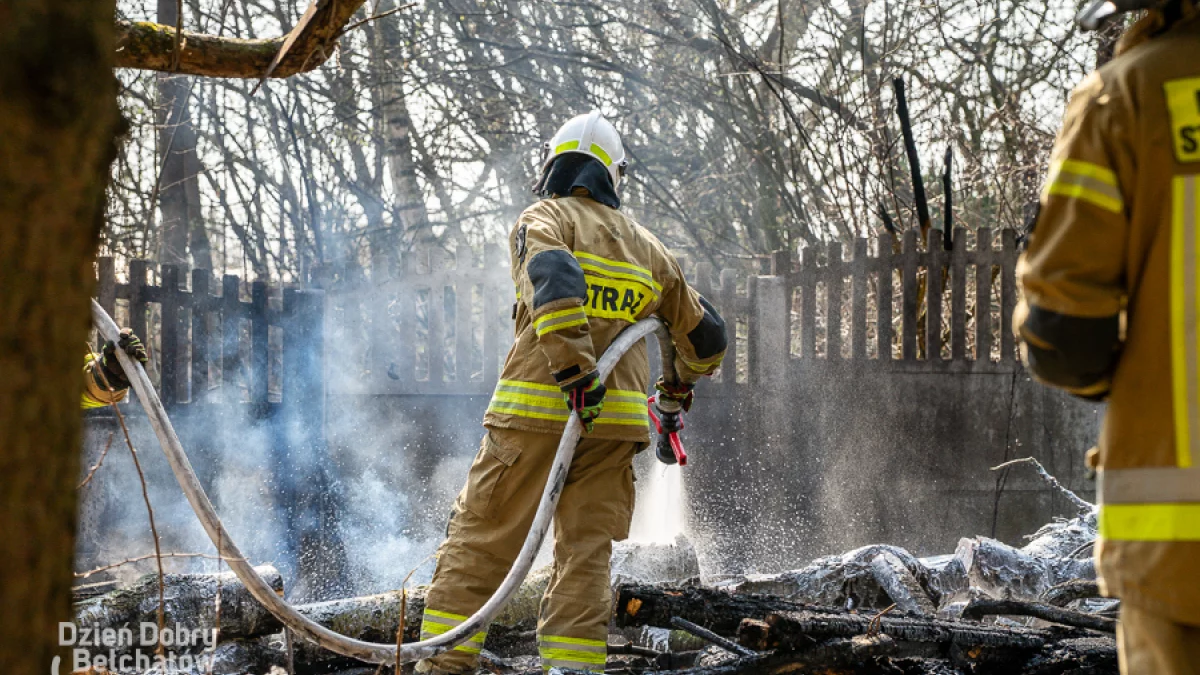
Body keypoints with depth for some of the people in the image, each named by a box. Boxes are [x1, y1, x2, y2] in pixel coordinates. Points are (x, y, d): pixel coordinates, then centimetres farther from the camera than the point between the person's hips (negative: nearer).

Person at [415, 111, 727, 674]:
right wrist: (683, 379, 47)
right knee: (586, 554, 5)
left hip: (536, 410, -4)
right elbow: (704, 336, 27)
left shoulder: (544, 221, 4)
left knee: (478, 542, 2)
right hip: (617, 422, 4)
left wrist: (574, 370, -24)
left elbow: (553, 282, -19)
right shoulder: (648, 249, 19)